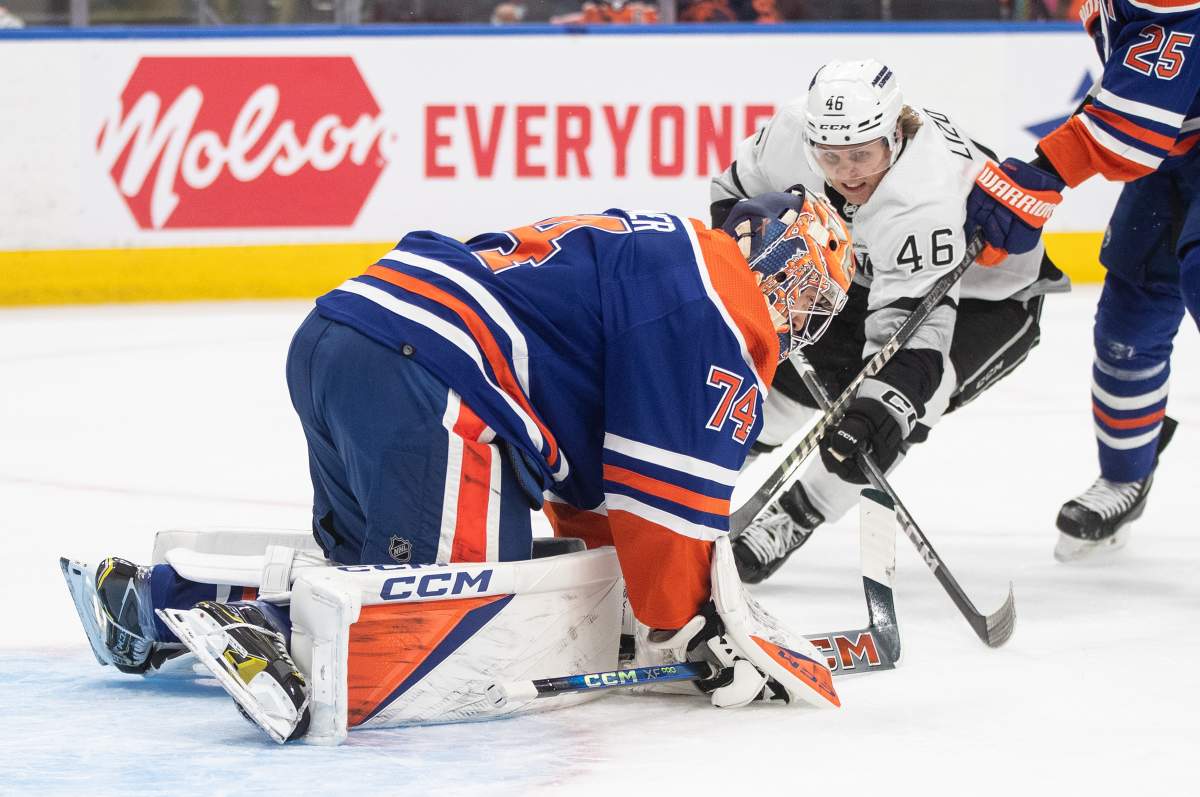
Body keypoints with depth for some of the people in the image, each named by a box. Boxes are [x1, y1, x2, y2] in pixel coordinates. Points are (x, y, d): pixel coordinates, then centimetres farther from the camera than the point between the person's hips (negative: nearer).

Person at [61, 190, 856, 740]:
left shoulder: (653, 250, 32)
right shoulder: (722, 314, 1)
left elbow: (593, 462, 35)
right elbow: (672, 493, -3)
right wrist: (695, 622, 7)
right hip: (426, 384, -10)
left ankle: (160, 596, 21)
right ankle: (261, 637, -27)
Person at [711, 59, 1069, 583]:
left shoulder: (926, 200, -45)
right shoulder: (795, 130, -26)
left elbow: (914, 325, -50)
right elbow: (737, 190, -3)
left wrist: (880, 408, -63)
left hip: (985, 298, -7)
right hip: (870, 271, 7)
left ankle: (791, 518, -17)